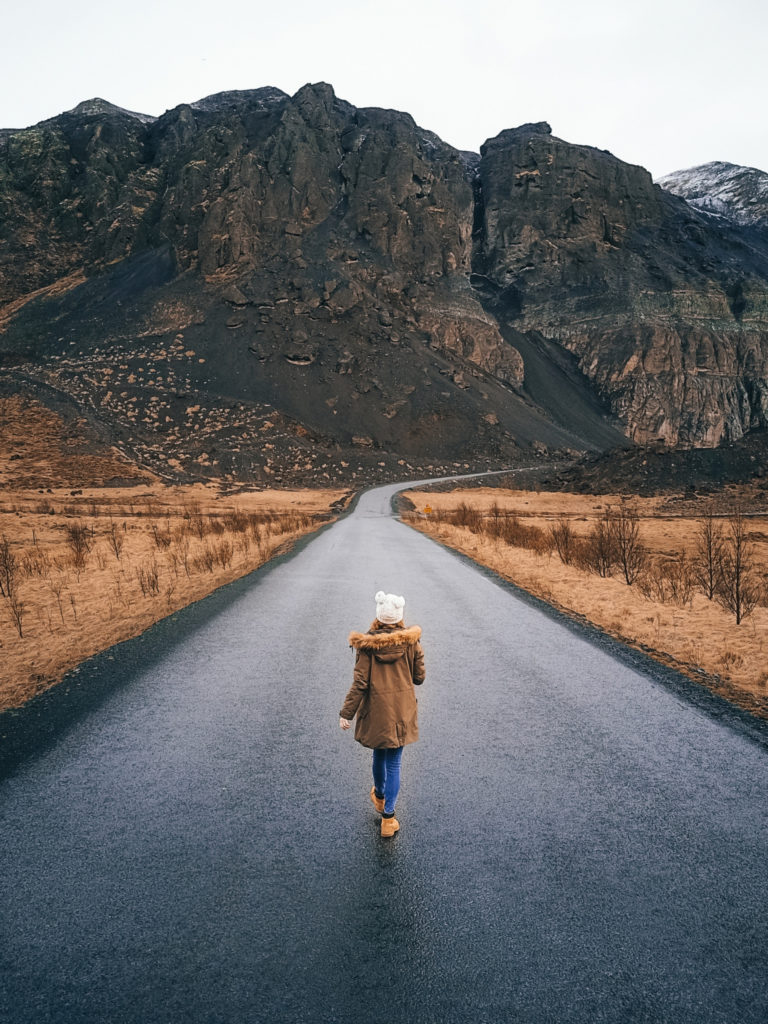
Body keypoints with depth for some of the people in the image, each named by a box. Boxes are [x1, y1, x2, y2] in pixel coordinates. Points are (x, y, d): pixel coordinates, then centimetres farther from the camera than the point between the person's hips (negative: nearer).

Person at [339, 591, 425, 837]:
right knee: (394, 763, 9)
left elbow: (359, 683, -14)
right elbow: (419, 677, -1)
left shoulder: (367, 644, -14)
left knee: (379, 755, 23)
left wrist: (346, 713, -6)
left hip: (376, 710, 0)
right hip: (402, 710, 0)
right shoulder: (411, 641, -10)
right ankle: (388, 816, 8)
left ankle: (379, 796, 48)